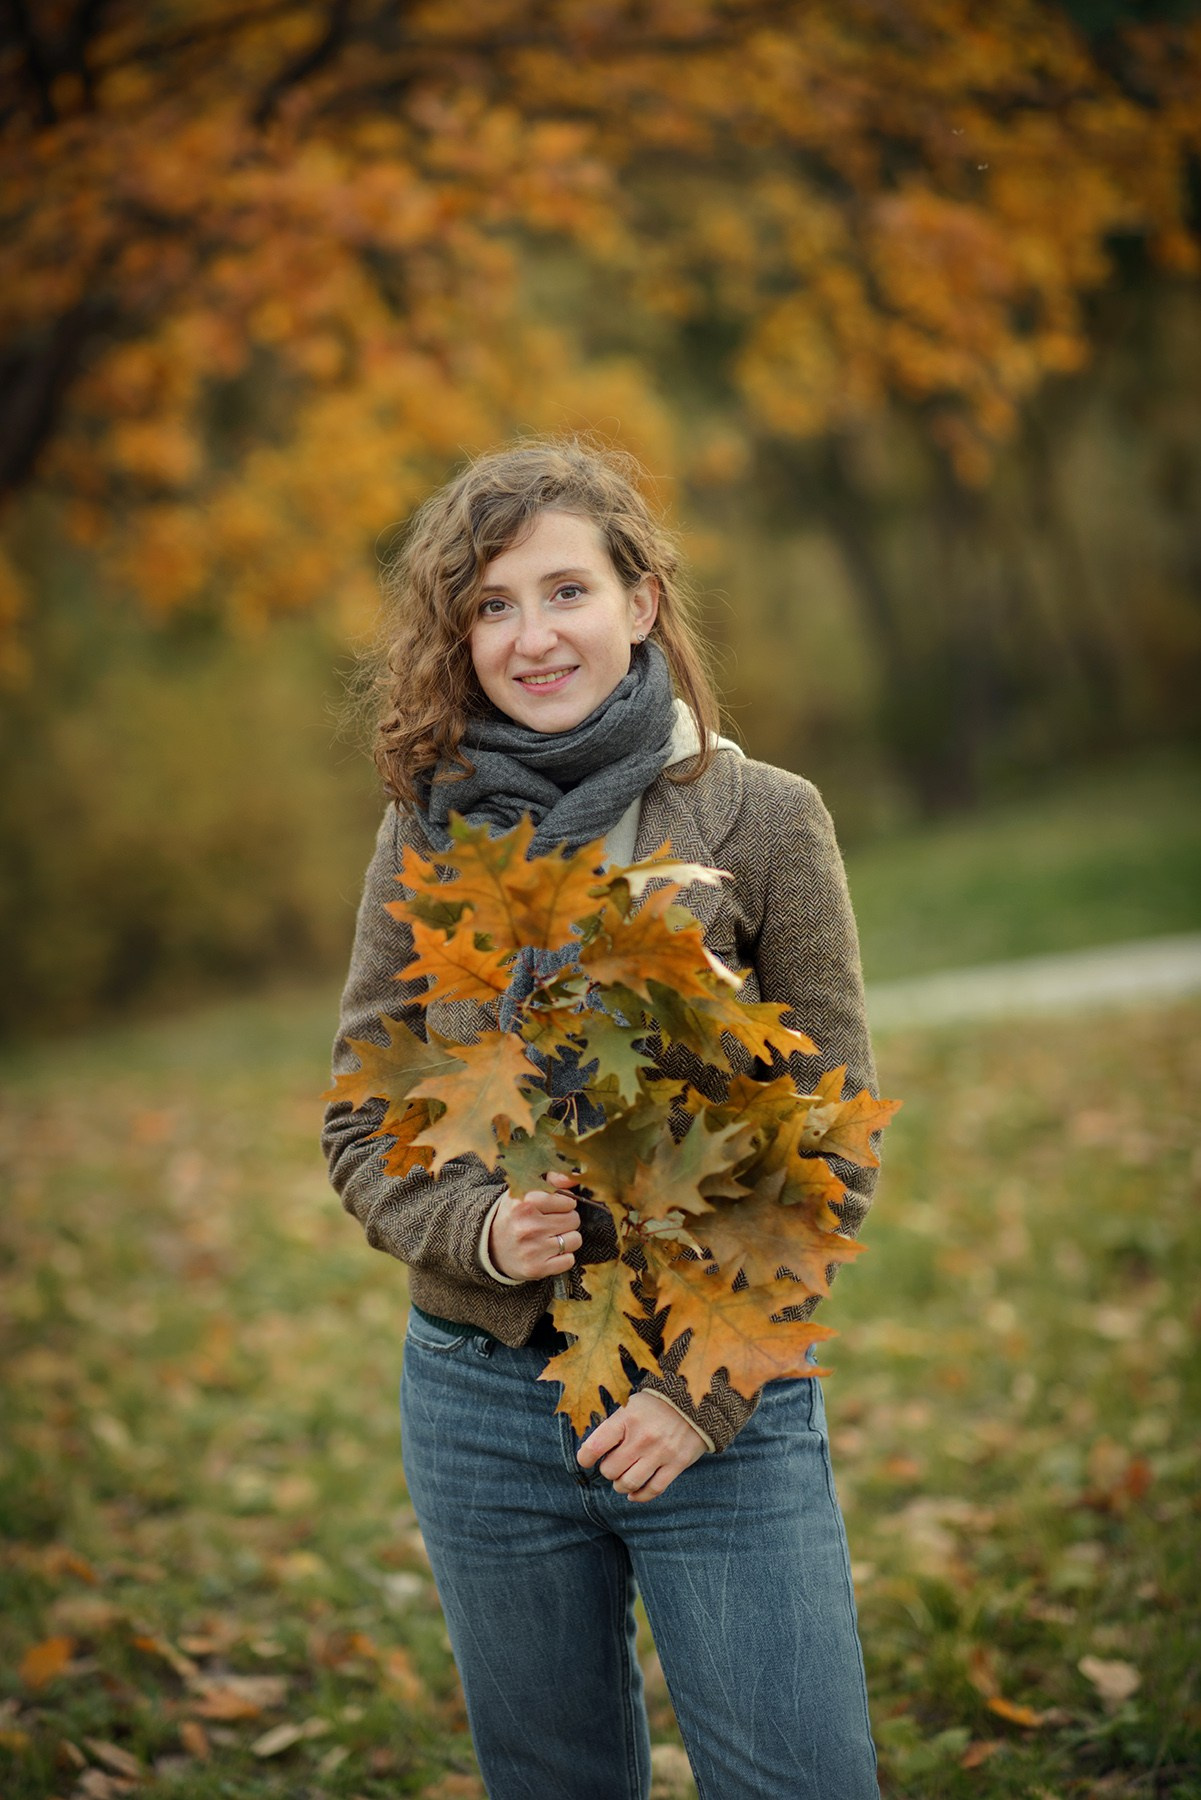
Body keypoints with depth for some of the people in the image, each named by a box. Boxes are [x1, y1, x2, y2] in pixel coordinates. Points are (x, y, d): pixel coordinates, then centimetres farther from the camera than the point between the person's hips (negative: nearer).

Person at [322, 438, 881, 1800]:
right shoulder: (429, 832, 2)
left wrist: (705, 1387, -10)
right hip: (480, 1396, 2)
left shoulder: (763, 821, -5)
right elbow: (358, 1123, 6)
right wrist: (478, 1226, -14)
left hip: (725, 1403, -2)